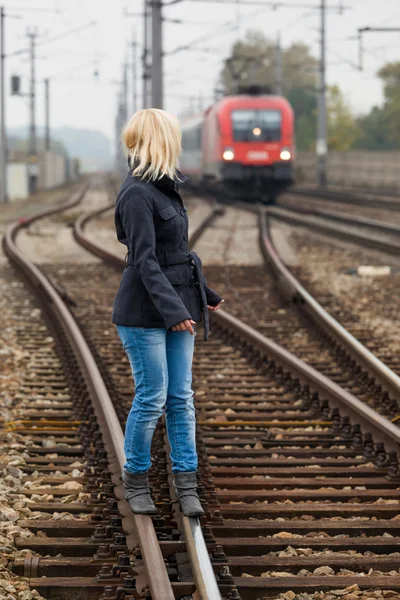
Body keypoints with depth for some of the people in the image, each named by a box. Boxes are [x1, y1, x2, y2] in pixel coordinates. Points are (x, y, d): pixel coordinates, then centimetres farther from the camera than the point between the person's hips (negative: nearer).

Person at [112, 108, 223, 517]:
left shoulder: (164, 187, 12)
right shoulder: (137, 194, -16)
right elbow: (144, 260, -21)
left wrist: (204, 295, 28)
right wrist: (172, 310, -27)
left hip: (178, 308, 9)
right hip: (145, 313, -9)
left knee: (181, 398, 7)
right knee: (152, 398, -2)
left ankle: (186, 485, 11)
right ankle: (134, 480, 15)